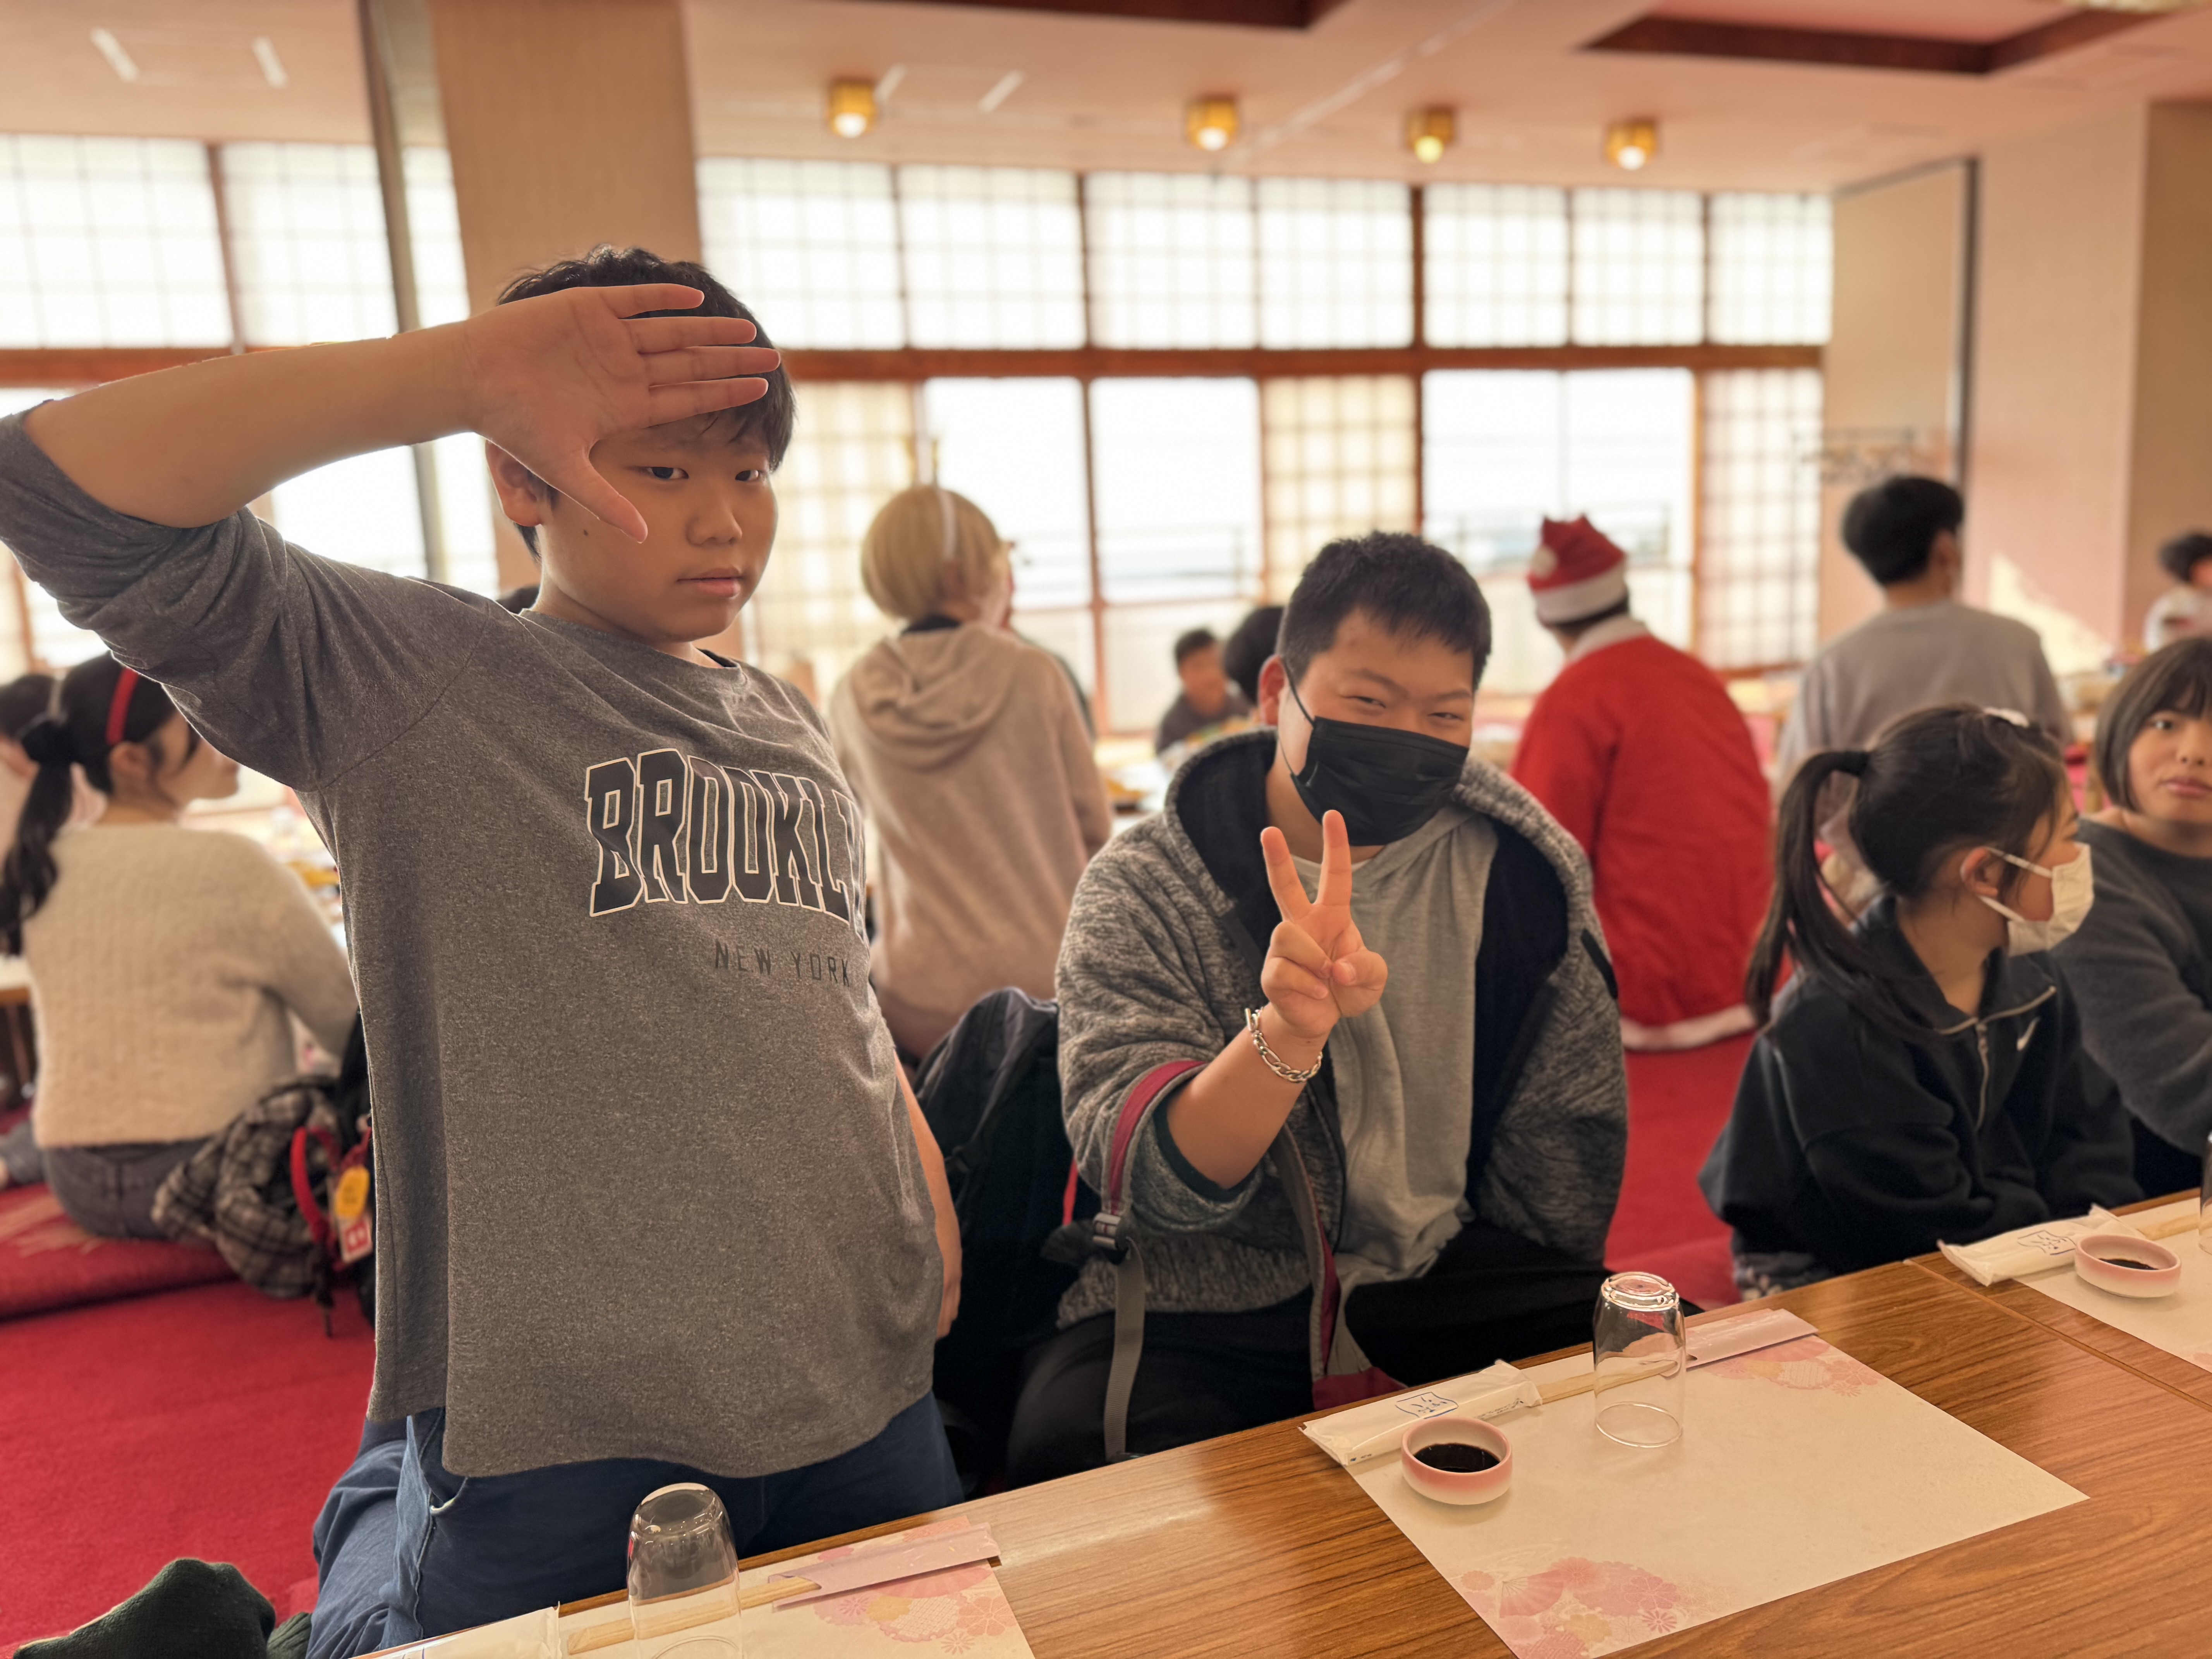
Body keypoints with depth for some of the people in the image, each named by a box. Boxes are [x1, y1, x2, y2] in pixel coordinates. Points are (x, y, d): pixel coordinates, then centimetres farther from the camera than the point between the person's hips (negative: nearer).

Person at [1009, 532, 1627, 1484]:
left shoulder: (1518, 872, 0)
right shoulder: (1141, 891, -10)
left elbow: (1564, 1138, 10)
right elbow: (1147, 1177, -22)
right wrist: (1285, 1033, -40)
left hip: (1455, 1281, 4)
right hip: (1199, 1312, -3)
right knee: (1076, 1446, -32)